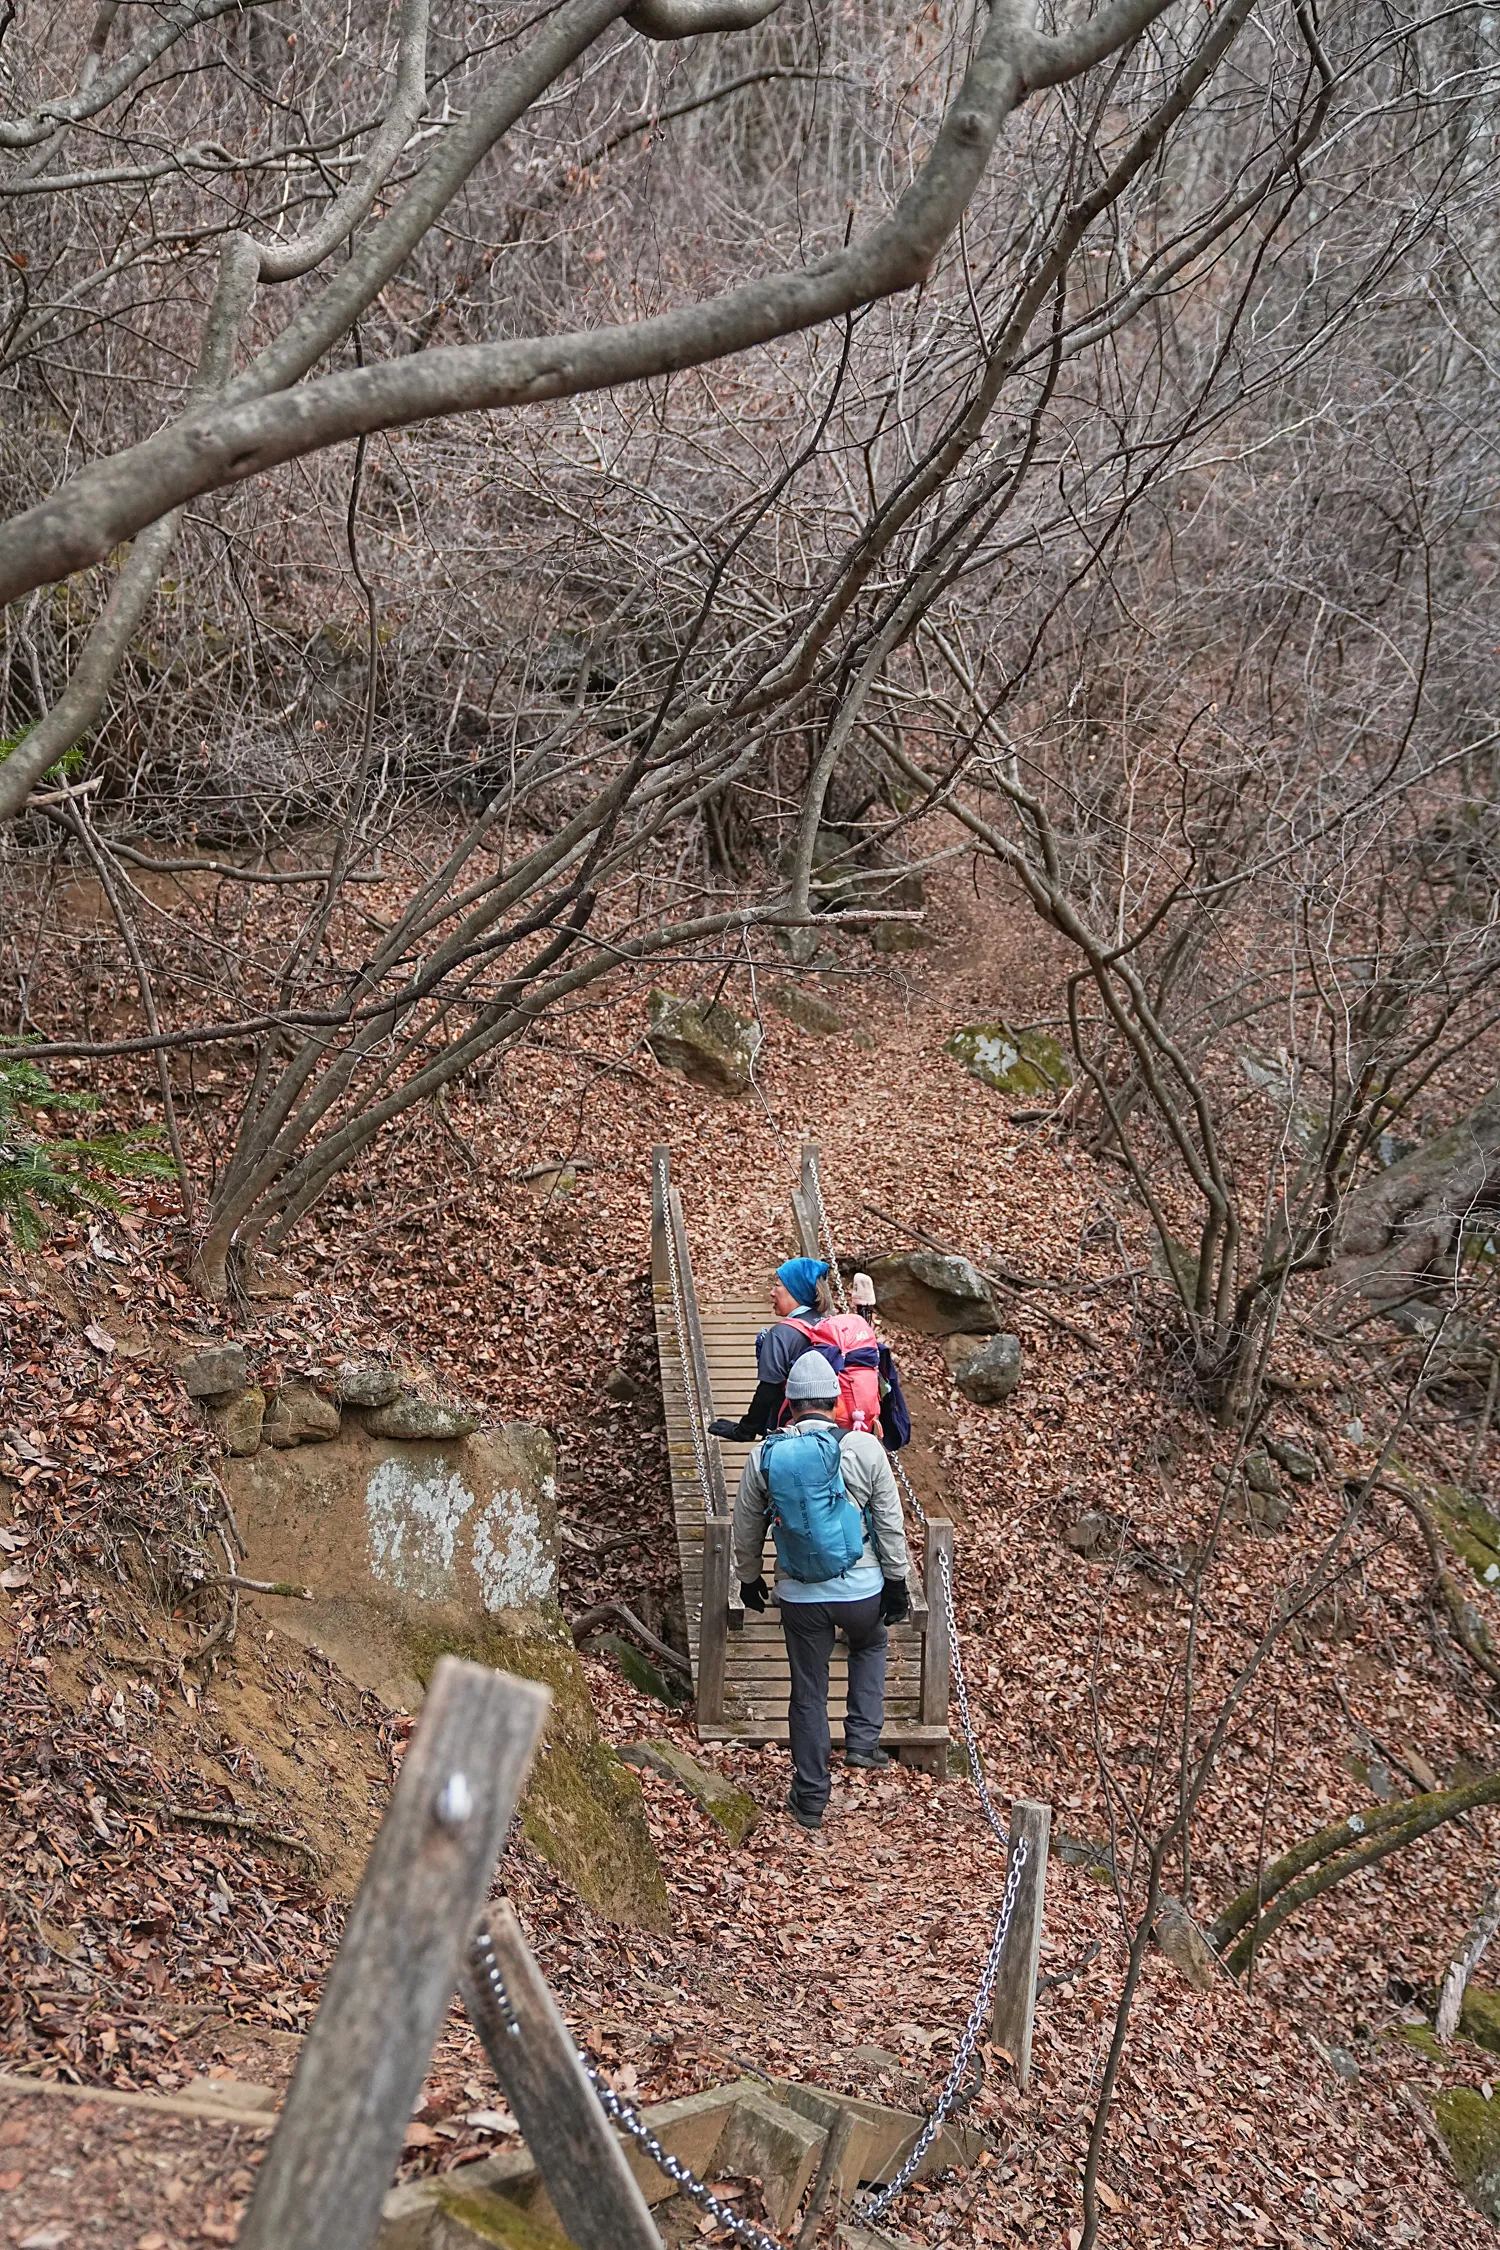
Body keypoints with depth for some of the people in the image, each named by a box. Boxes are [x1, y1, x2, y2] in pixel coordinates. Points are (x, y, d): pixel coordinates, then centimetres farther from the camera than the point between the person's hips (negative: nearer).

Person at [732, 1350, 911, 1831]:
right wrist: (896, 1582, 8)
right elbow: (890, 1523, -4)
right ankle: (863, 1739, 23)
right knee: (870, 1647, 31)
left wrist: (749, 1578, 23)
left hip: (800, 1596, 1)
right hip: (861, 1589, -1)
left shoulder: (765, 1456, -4)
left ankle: (810, 1797, 19)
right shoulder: (864, 1448, -10)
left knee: (808, 1693, 12)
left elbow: (746, 1529, 7)